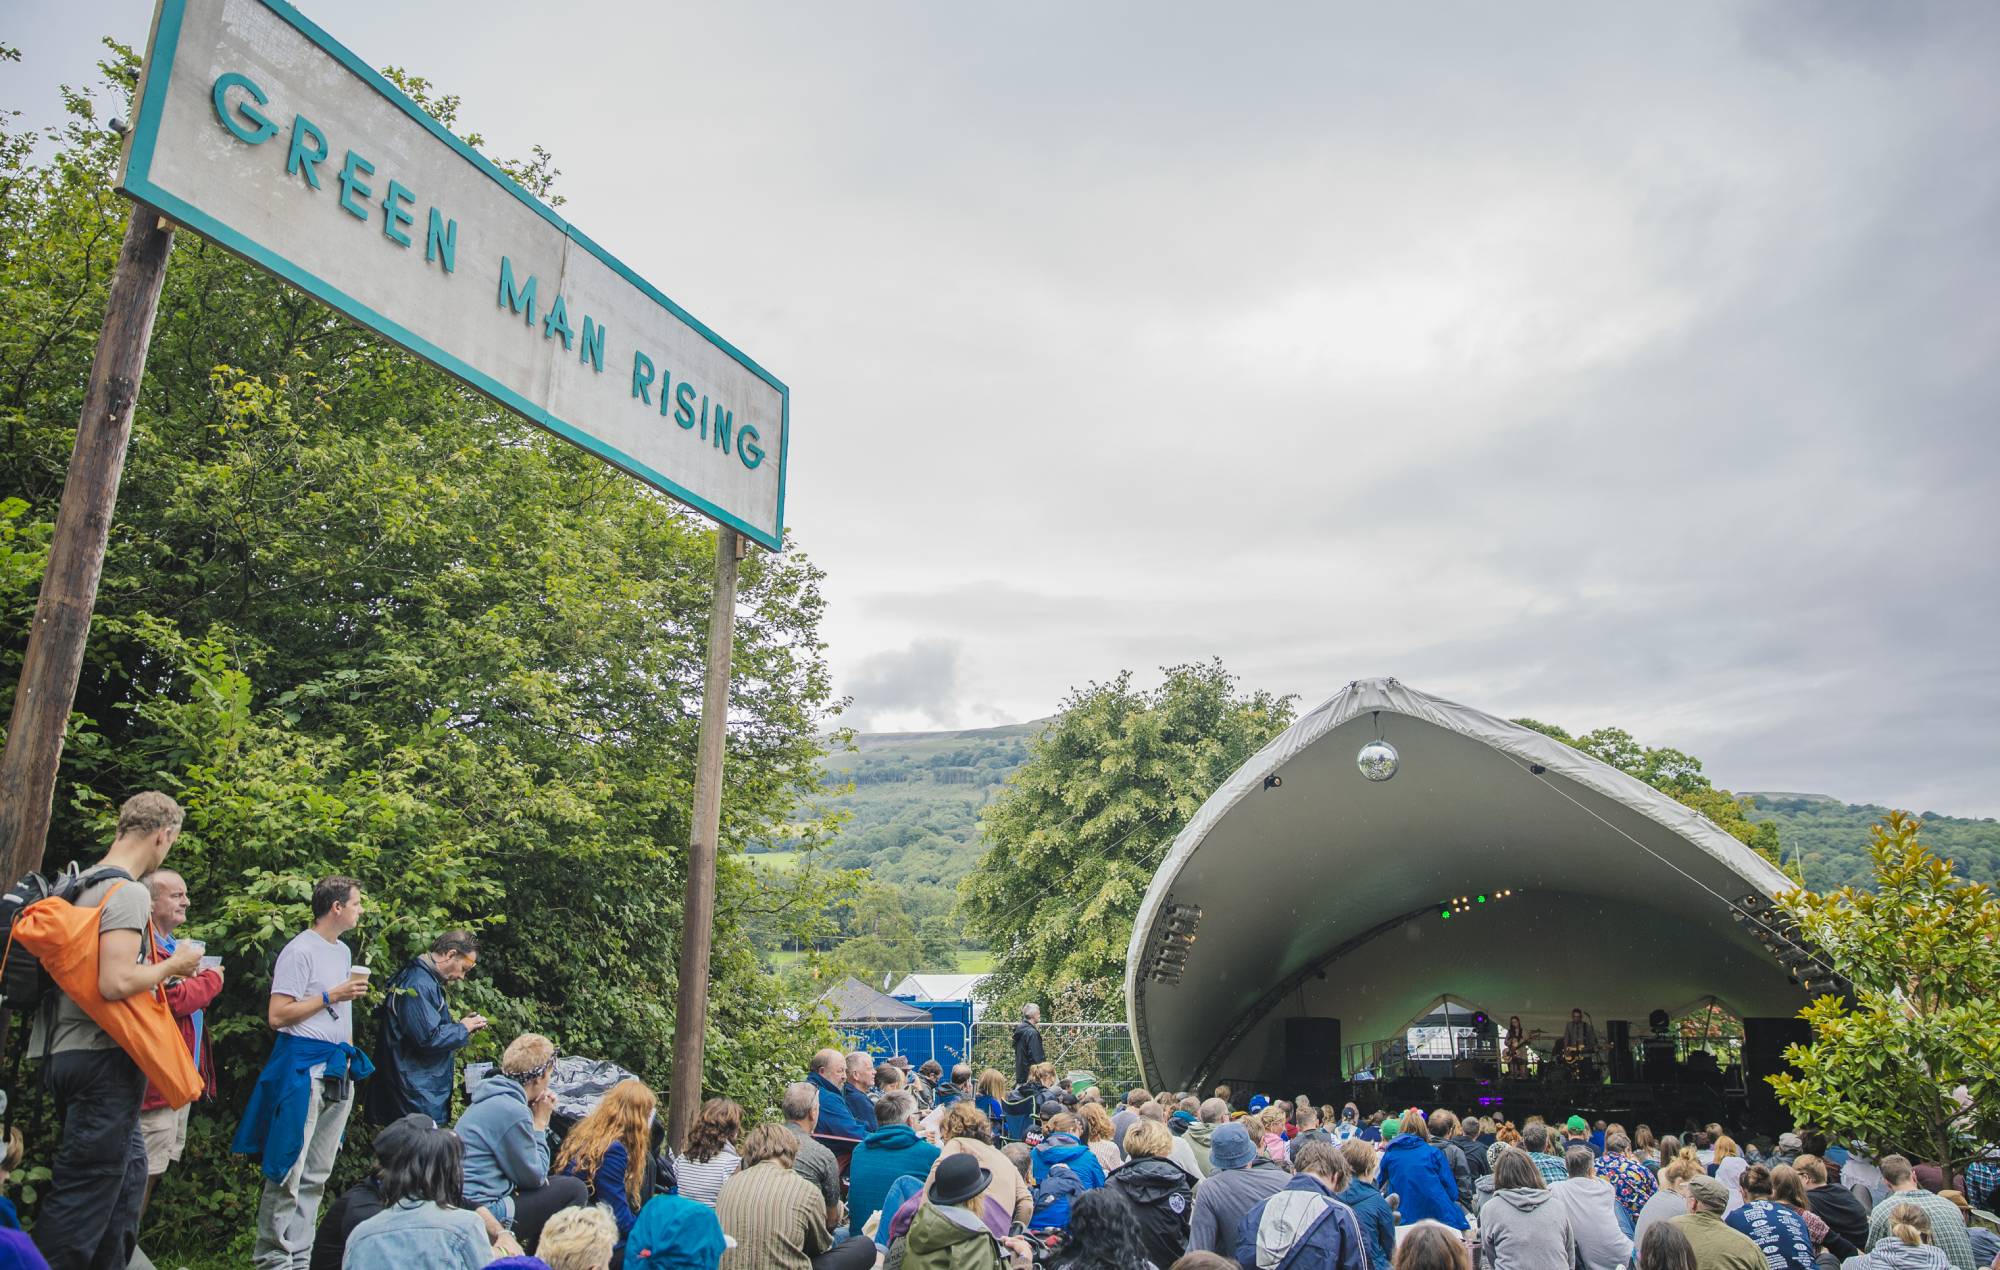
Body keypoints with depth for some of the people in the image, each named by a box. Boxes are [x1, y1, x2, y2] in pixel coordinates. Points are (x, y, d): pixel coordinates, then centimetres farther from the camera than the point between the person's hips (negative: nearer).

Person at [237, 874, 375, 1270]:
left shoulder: (343, 951, 15)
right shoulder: (301, 951, -11)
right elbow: (277, 1015, -15)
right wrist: (331, 996, -15)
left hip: (337, 1069, 8)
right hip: (303, 1066, -8)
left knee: (317, 1175, 11)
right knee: (289, 1170, -3)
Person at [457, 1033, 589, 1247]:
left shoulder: (491, 1099, 10)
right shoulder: (513, 1112, -20)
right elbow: (534, 1177, -10)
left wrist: (537, 1121, 7)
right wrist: (540, 1123, -3)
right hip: (485, 1213, -10)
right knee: (574, 1189, -8)